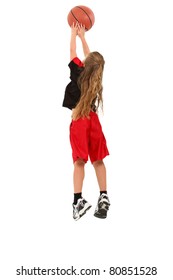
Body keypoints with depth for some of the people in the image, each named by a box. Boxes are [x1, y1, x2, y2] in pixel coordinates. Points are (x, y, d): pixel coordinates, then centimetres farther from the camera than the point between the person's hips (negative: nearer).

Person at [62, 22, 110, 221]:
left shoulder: (78, 72, -7)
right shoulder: (96, 76, 5)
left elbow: (73, 53, 8)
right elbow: (91, 56, 21)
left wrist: (74, 34, 23)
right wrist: (83, 36, 31)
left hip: (79, 120, -4)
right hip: (93, 119, 4)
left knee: (79, 161, -7)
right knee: (98, 160, 10)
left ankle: (78, 200, -16)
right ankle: (103, 198, 8)